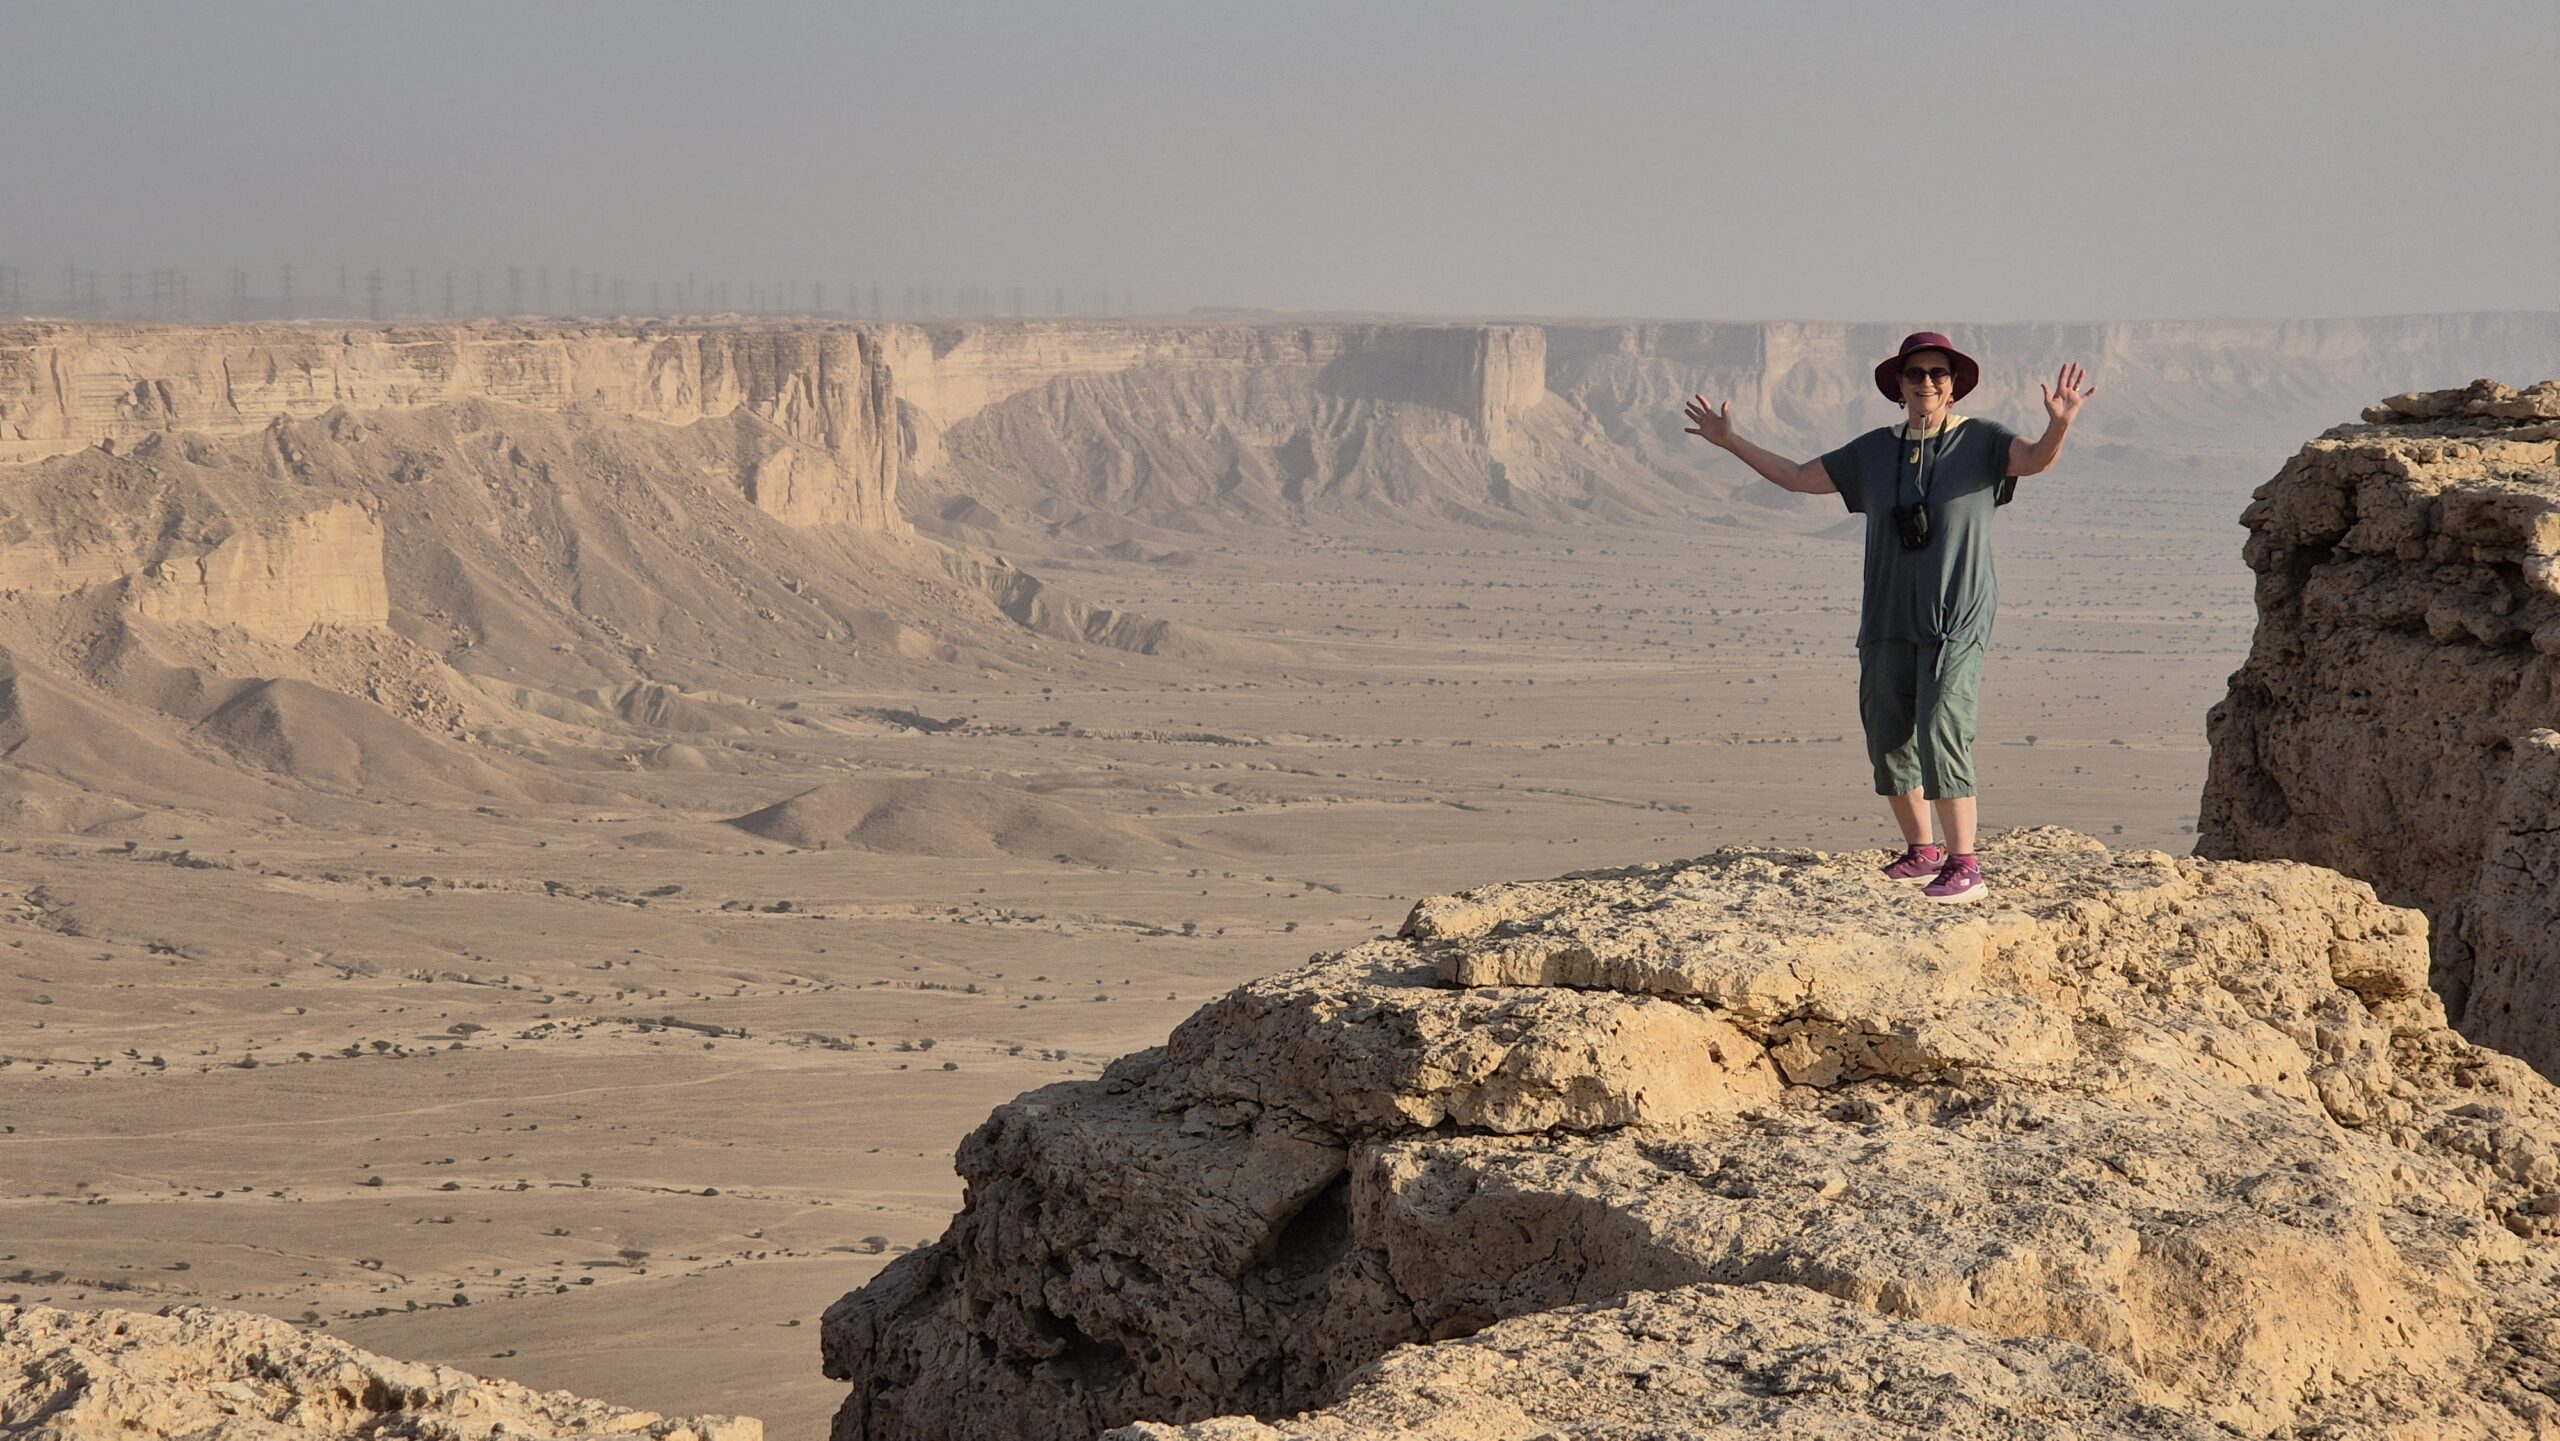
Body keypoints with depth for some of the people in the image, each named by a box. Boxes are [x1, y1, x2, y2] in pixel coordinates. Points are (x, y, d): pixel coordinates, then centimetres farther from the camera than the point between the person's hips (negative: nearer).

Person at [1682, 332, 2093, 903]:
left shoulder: (1980, 441, -1)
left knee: (1941, 733, -17)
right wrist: (1729, 441, 14)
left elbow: (2035, 459, -20)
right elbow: (1797, 478, 18)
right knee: (1887, 739, 8)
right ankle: (1921, 852, 25)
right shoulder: (1874, 451, 11)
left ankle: (1965, 866, -17)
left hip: (1958, 621, -5)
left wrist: (2059, 425, -41)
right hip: (1889, 621, 5)